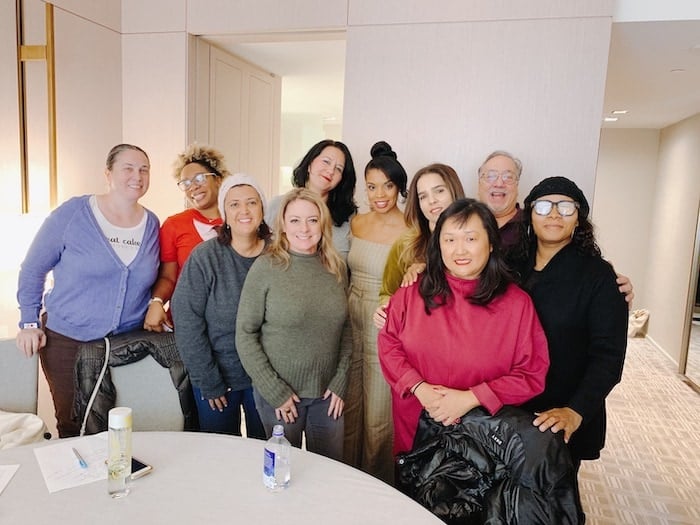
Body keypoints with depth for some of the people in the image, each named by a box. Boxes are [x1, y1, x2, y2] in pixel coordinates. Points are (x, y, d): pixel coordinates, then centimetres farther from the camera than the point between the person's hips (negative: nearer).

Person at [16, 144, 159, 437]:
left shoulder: (152, 225, 2)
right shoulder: (72, 214, -8)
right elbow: (33, 269, 0)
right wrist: (29, 322, -3)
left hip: (129, 340, 3)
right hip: (67, 339, -2)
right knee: (73, 426, 8)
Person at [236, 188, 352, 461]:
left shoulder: (336, 267, -1)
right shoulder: (266, 267, -12)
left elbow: (345, 328, 6)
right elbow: (245, 334, -10)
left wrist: (340, 381, -1)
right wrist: (275, 391, -12)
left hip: (328, 392, 3)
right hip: (278, 393, -3)